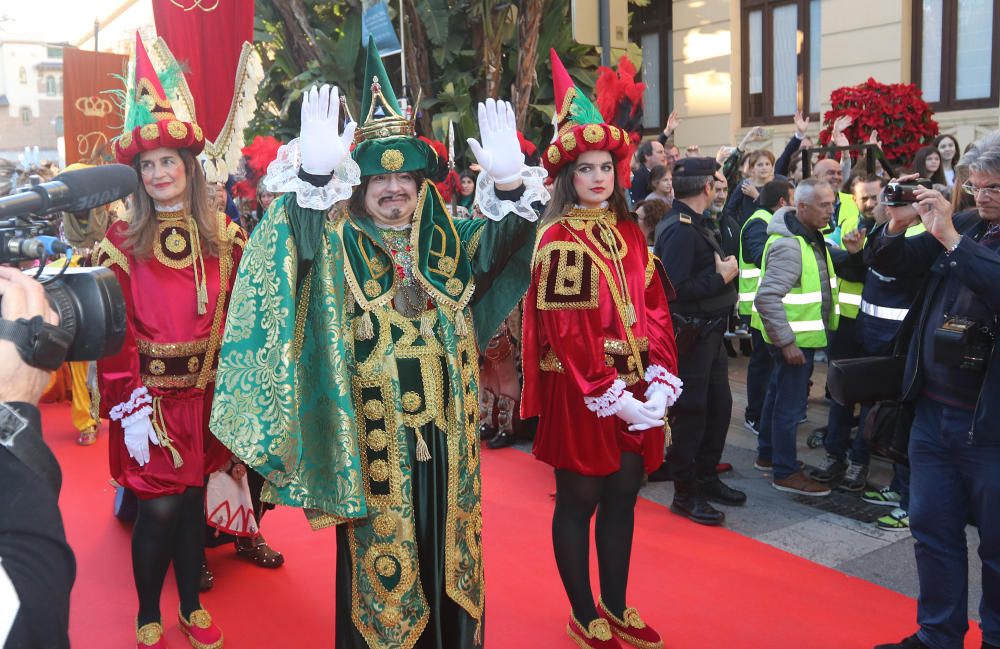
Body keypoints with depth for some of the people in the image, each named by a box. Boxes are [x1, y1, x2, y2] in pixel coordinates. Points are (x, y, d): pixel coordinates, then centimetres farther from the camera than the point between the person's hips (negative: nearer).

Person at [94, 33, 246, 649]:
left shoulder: (224, 234, 3)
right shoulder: (123, 240, -5)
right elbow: (112, 326, -9)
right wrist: (128, 406, -14)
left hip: (205, 388, 3)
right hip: (148, 390, -2)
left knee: (194, 498, 13)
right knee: (160, 506, 0)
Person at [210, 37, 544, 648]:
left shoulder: (448, 238, 7)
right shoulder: (337, 241, -1)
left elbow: (500, 241, -9)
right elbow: (297, 230, -21)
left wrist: (510, 184, -30)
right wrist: (313, 171, -41)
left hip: (444, 423, 3)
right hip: (372, 429, -3)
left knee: (447, 537, 14)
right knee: (378, 543, 7)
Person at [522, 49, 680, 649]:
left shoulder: (631, 233, 10)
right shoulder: (558, 239, -10)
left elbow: (655, 311, 8)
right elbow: (564, 331, -16)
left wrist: (660, 382, -3)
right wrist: (610, 396, -18)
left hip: (637, 388, 6)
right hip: (580, 392, -6)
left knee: (622, 498, 14)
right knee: (579, 502, 6)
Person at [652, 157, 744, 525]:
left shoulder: (696, 225, 12)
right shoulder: (680, 230, -20)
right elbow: (676, 288, -28)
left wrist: (724, 270, -4)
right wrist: (721, 277, -19)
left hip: (709, 332, 10)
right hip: (690, 335, -10)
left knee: (719, 404, 17)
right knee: (691, 412, -1)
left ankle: (706, 477, 31)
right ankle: (684, 494, 11)